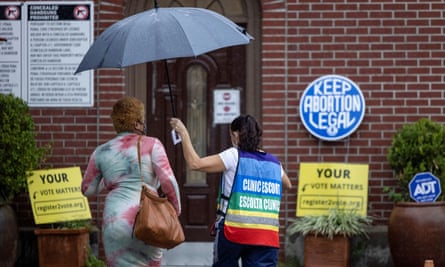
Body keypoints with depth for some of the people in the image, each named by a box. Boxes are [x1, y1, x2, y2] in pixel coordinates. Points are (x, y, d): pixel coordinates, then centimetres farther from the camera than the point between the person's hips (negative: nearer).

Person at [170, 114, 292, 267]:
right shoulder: (274, 163, 14)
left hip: (234, 231, -3)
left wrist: (183, 133, -1)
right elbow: (287, 185, 35)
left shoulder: (234, 156, -3)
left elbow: (195, 164, -11)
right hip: (267, 236, 3)